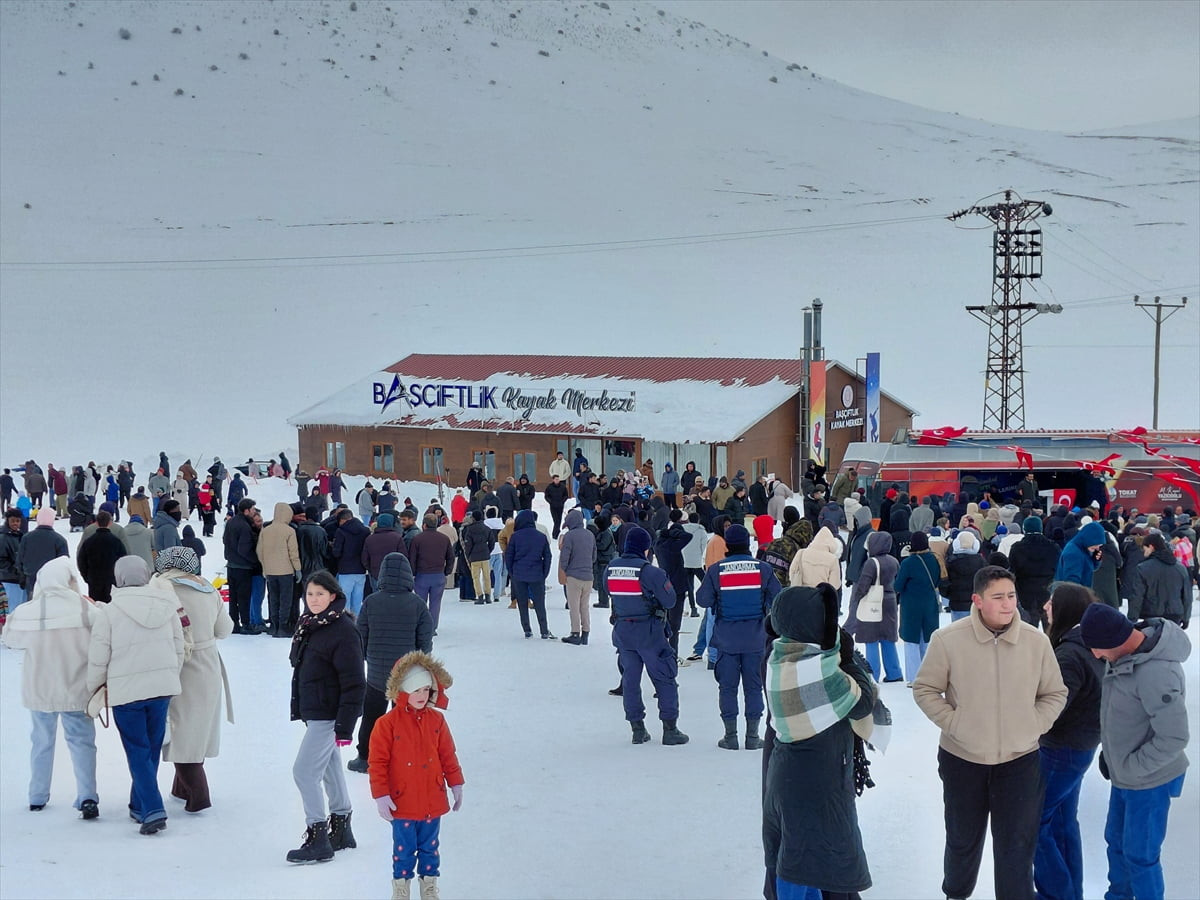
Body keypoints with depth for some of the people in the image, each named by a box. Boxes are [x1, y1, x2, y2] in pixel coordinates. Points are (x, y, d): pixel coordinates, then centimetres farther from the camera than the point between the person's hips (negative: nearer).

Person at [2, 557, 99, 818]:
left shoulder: (26, 612, -9)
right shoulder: (84, 608, -15)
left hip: (38, 691, 2)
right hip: (76, 690, -2)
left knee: (42, 741, 18)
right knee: (81, 741, 5)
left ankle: (37, 797, 26)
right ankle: (87, 797, -6)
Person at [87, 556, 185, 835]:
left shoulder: (108, 612, -10)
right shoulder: (167, 606, 2)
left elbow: (98, 659, -6)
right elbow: (179, 650, 10)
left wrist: (93, 690, 11)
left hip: (126, 691, -4)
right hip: (162, 687, 4)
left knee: (138, 751, 1)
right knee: (152, 748, 16)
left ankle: (152, 810, -10)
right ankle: (139, 806, 26)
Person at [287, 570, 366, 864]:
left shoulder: (343, 631, -18)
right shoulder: (308, 625, 8)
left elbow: (353, 683, -19)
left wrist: (345, 726, -21)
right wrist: (300, 708, 20)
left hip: (329, 715, -9)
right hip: (314, 712, 9)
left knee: (304, 771, -10)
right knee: (330, 769, 17)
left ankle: (317, 838, -3)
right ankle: (341, 829, 29)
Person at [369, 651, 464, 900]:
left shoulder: (436, 720, 1)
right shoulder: (387, 724, -11)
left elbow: (448, 756, 9)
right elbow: (378, 763, -9)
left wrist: (456, 784, 10)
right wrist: (381, 796, -11)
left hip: (432, 802, 4)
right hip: (402, 804, -3)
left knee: (430, 847, 14)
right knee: (404, 849, 7)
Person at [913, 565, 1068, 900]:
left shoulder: (1036, 641, -9)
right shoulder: (948, 639, -15)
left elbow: (1055, 694, 4)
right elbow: (925, 689, -4)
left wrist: (1032, 727, -7)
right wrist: (954, 724, -13)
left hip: (1020, 760, 0)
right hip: (962, 759, 0)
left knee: (1017, 847, 7)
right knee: (963, 839, 21)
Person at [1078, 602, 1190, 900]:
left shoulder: (1156, 673, -34)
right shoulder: (1126, 650, -7)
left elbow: (1174, 738, -30)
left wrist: (1130, 767, -19)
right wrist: (1108, 750, 8)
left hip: (1148, 781, -9)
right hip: (1124, 777, 9)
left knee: (1139, 855, 8)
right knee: (1116, 841, 25)